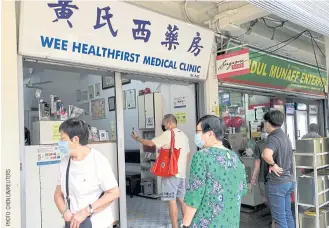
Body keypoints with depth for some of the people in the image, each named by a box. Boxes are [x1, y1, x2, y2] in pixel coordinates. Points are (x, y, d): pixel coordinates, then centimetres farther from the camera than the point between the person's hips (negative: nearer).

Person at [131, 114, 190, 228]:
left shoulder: (168, 134, -11)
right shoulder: (184, 135, 13)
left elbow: (151, 143, -10)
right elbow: (187, 155, 18)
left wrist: (136, 138, 4)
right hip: (182, 173, 8)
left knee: (172, 201, -3)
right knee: (182, 199, 14)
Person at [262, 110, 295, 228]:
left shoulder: (273, 138, -19)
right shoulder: (285, 137, 10)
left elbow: (266, 155, -39)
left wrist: (273, 164, -22)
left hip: (277, 182, -9)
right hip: (289, 180, 9)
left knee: (279, 217, 2)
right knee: (288, 214, 18)